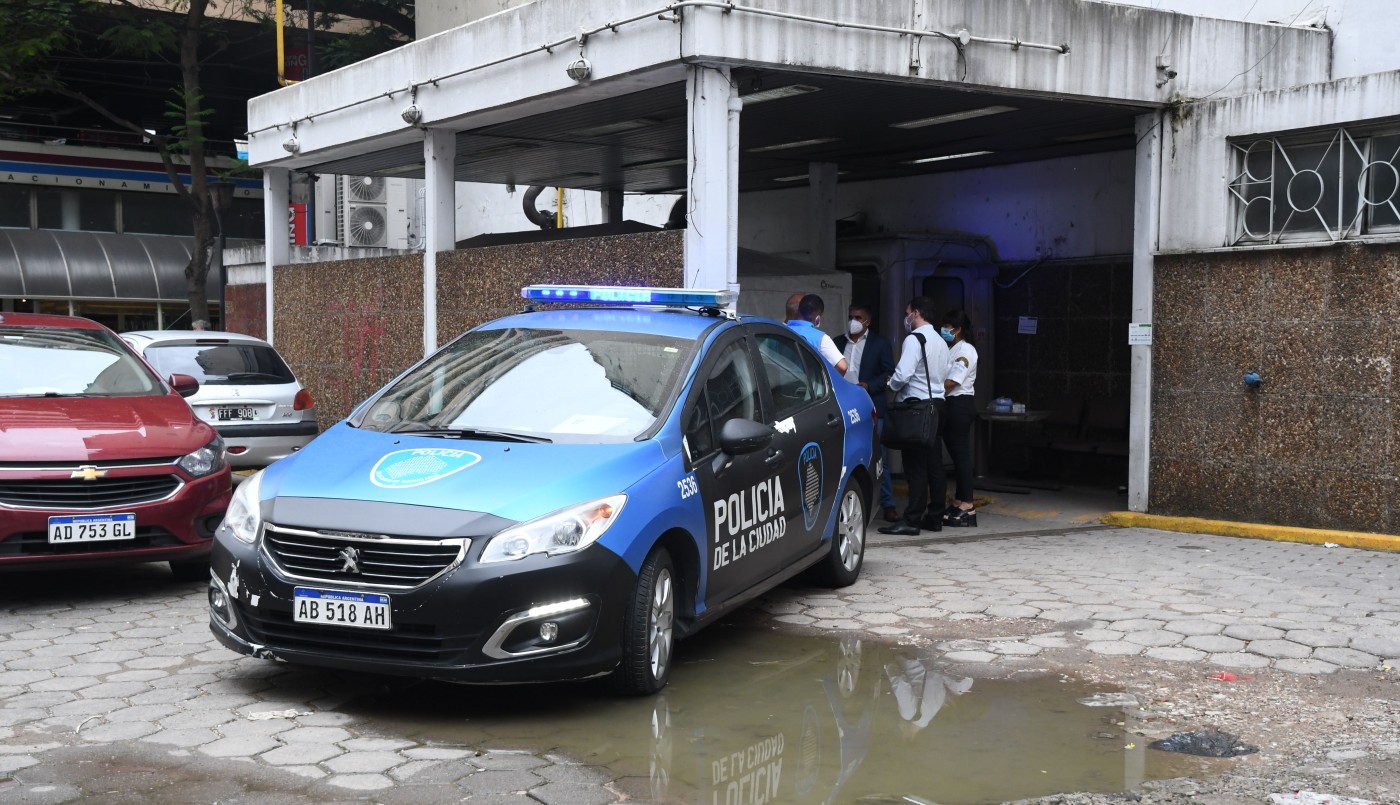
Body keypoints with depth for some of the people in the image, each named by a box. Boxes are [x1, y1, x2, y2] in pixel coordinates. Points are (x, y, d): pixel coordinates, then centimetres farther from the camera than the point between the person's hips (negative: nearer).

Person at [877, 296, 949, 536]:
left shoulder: (914, 339, -13)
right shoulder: (941, 342, 15)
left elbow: (903, 373, -22)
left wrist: (892, 384, -2)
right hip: (937, 402, 9)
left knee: (915, 466, -9)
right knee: (934, 464, 11)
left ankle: (912, 521, -9)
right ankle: (935, 517, 16)